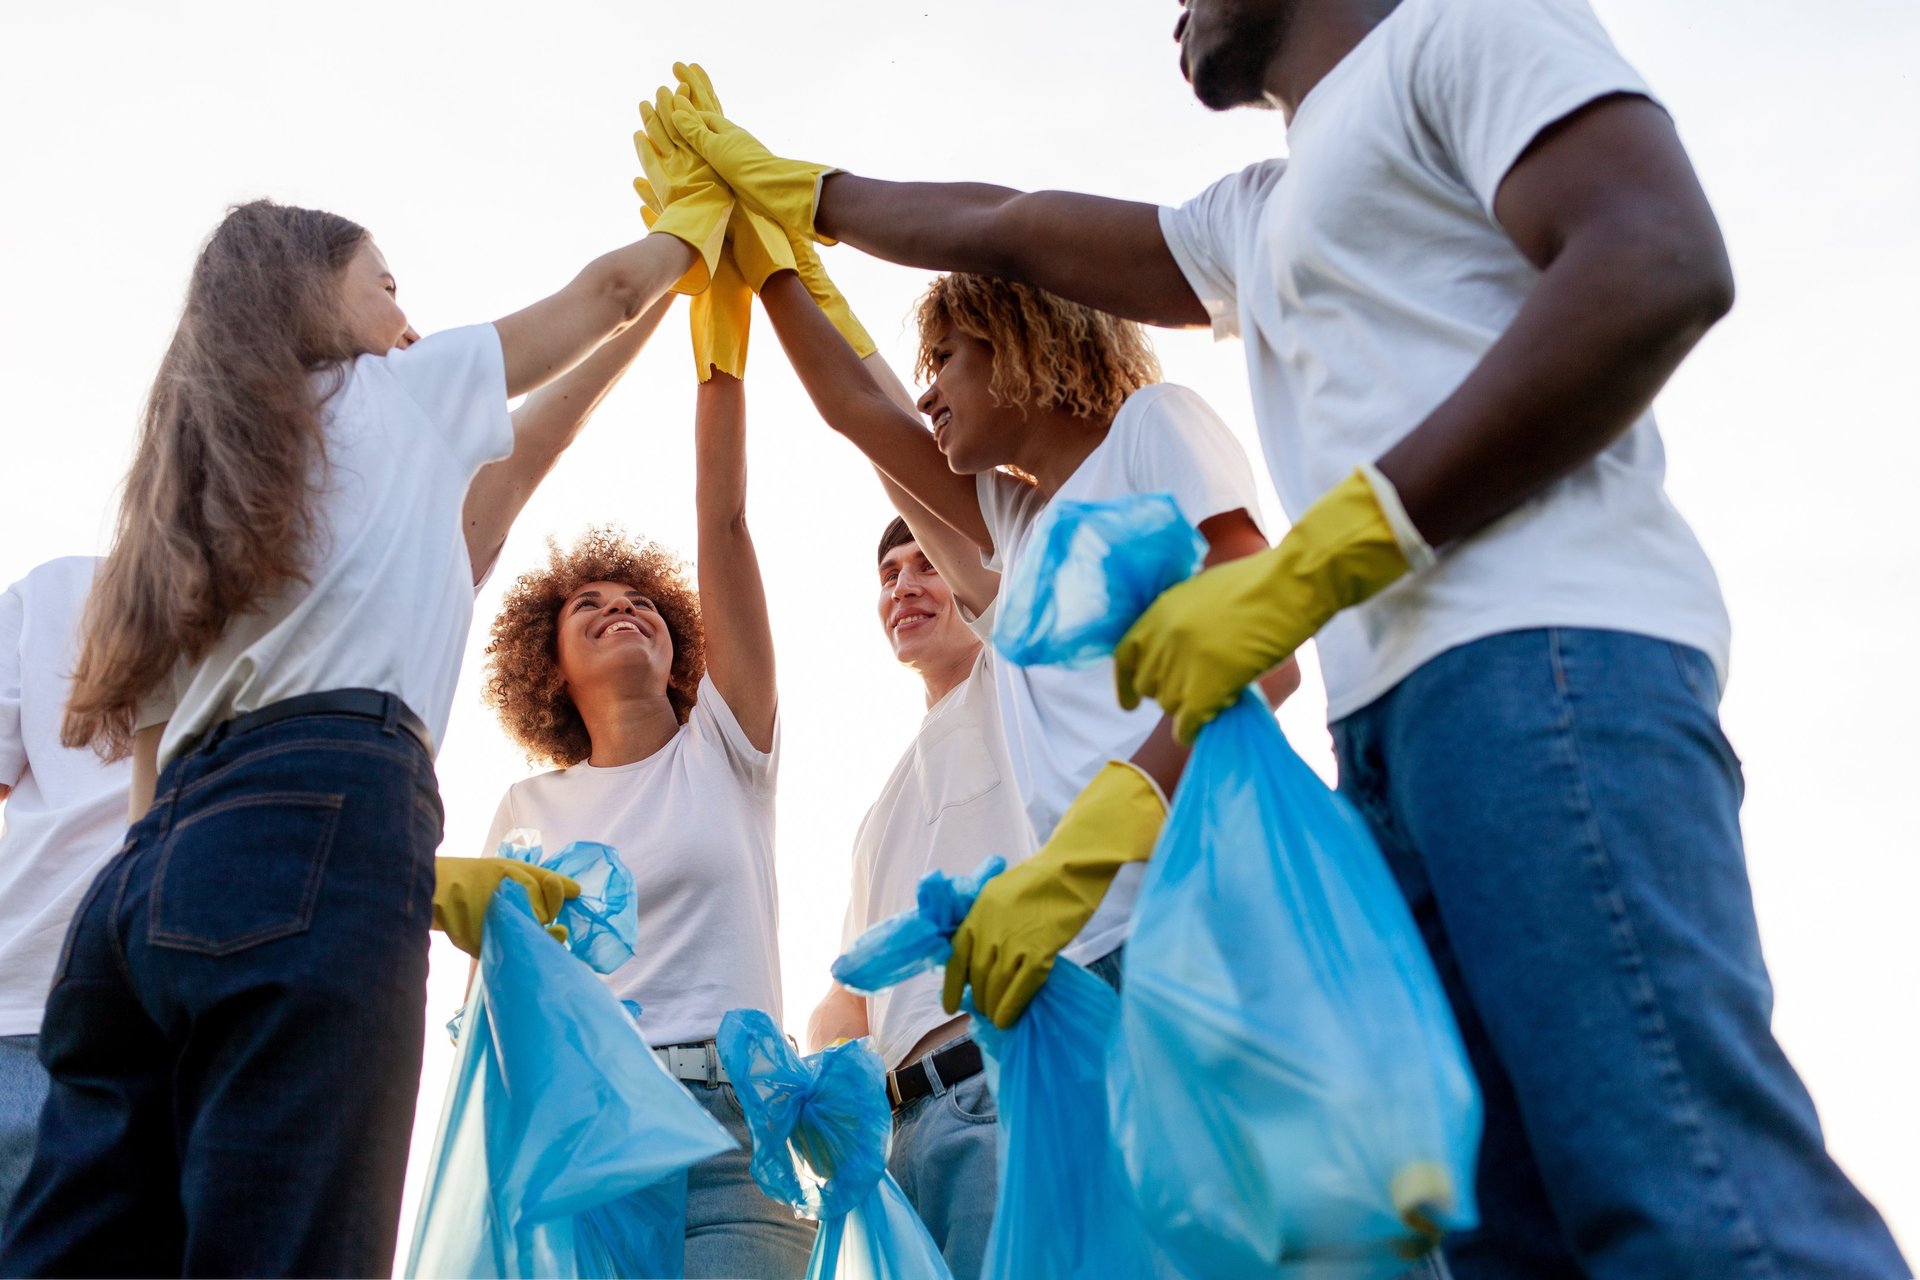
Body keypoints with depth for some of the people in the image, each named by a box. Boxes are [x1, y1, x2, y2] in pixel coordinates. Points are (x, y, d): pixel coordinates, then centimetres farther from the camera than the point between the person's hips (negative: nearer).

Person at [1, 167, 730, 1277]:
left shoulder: (202, 486, 31)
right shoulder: (395, 393, 16)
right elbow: (609, 290, 29)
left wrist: (426, 881, 26)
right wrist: (701, 210, 50)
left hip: (149, 883, 7)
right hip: (322, 828, -7)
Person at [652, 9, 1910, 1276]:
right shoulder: (1258, 217, 33)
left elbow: (1665, 270, -8)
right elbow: (1008, 232, 43)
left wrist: (1301, 570, -12)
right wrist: (778, 184, 52)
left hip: (1546, 651, -8)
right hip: (1398, 708, 8)